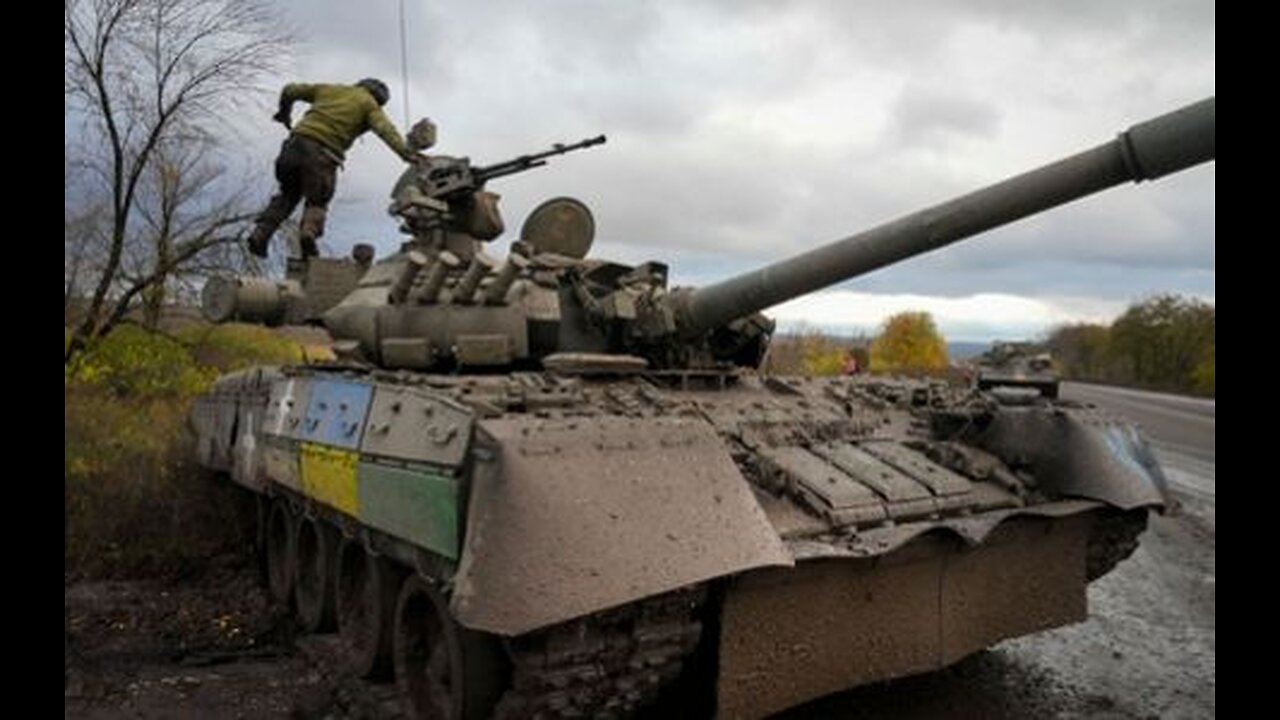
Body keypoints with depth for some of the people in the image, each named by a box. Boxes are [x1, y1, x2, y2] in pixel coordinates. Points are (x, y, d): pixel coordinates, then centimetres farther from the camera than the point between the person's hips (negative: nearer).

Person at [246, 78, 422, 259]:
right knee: (317, 201, 8)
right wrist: (405, 152, -14)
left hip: (297, 141, 4)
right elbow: (385, 129, -5)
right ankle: (309, 231, -23)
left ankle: (260, 235, 10)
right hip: (322, 153, -4)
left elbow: (291, 90, 32)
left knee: (288, 195, 20)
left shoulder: (330, 90, 26)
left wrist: (284, 113, 48)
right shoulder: (368, 104, 12)